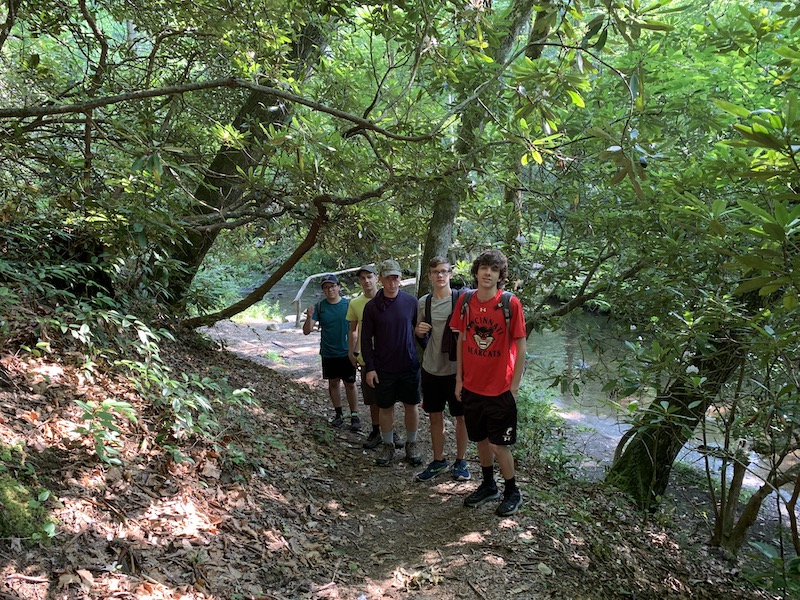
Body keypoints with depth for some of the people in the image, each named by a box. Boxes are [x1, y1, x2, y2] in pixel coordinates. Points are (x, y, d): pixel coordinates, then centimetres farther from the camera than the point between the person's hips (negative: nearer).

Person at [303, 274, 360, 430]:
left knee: (350, 384, 5)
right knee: (333, 383, 13)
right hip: (328, 353, 2)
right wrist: (309, 317, -28)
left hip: (347, 353, -2)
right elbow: (306, 331, -8)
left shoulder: (348, 304, -9)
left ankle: (354, 415, 15)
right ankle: (339, 414, 27)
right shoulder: (319, 306, -5)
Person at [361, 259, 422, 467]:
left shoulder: (411, 301, -3)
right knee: (385, 408, 9)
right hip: (383, 368, 0)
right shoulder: (372, 306, -4)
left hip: (410, 365, 1)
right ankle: (387, 446, 25)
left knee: (411, 406, 9)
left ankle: (411, 445, 24)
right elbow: (366, 339, -1)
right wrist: (369, 368, -6)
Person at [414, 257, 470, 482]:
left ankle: (461, 461, 25)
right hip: (431, 368, 3)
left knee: (461, 416, 9)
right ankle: (438, 460, 28)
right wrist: (418, 332, -7)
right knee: (435, 416, 13)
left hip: (456, 368, -3)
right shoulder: (423, 302, 4)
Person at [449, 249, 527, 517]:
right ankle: (488, 486, 36)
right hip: (472, 385, 4)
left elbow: (521, 346, -8)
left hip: (500, 387, -4)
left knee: (498, 444, 2)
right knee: (481, 439, 17)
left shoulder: (510, 303, -12)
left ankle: (512, 492, 23)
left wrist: (515, 385, -9)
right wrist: (459, 379, 7)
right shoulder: (465, 301, 0)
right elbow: (461, 340, 8)